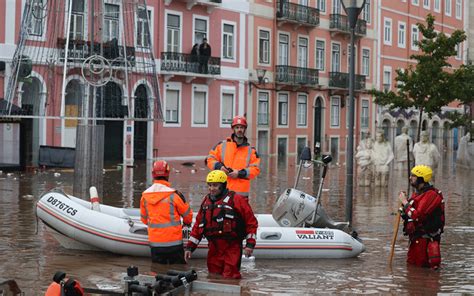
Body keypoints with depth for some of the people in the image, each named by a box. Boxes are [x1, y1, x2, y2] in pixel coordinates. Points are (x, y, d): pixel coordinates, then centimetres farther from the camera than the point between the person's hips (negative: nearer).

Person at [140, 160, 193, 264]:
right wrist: (187, 222, 24)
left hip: (155, 243, 4)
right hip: (173, 242, -4)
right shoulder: (174, 195, -13)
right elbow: (187, 214, 0)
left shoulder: (144, 196, -1)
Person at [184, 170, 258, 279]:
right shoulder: (206, 201, 15)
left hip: (232, 248, -6)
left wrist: (250, 244, -8)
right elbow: (198, 225, 20)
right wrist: (190, 247, 15)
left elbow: (251, 221, -4)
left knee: (229, 280, -11)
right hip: (213, 249, 6)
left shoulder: (236, 200, -5)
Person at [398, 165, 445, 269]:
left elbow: (417, 215, -25)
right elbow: (412, 214, 17)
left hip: (425, 239, -10)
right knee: (410, 265, 16)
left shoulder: (431, 194, -18)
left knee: (419, 267, -4)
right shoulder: (417, 193, 13)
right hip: (415, 237, 10)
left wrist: (405, 202, -13)